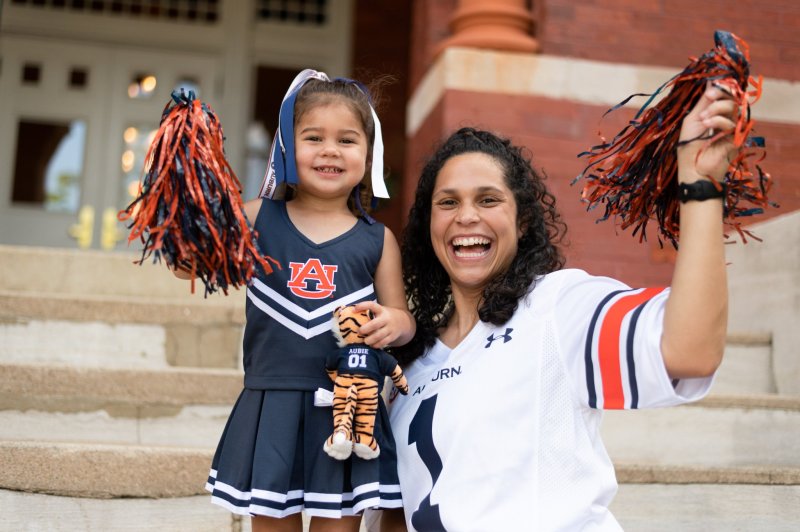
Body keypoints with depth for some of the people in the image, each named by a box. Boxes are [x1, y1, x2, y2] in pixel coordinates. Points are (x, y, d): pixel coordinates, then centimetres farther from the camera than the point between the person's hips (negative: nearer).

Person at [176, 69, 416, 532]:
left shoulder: (378, 240, 2)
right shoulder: (256, 219, 2)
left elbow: (403, 319, 8)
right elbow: (189, 264, -1)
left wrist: (392, 322, -15)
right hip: (271, 408, 0)